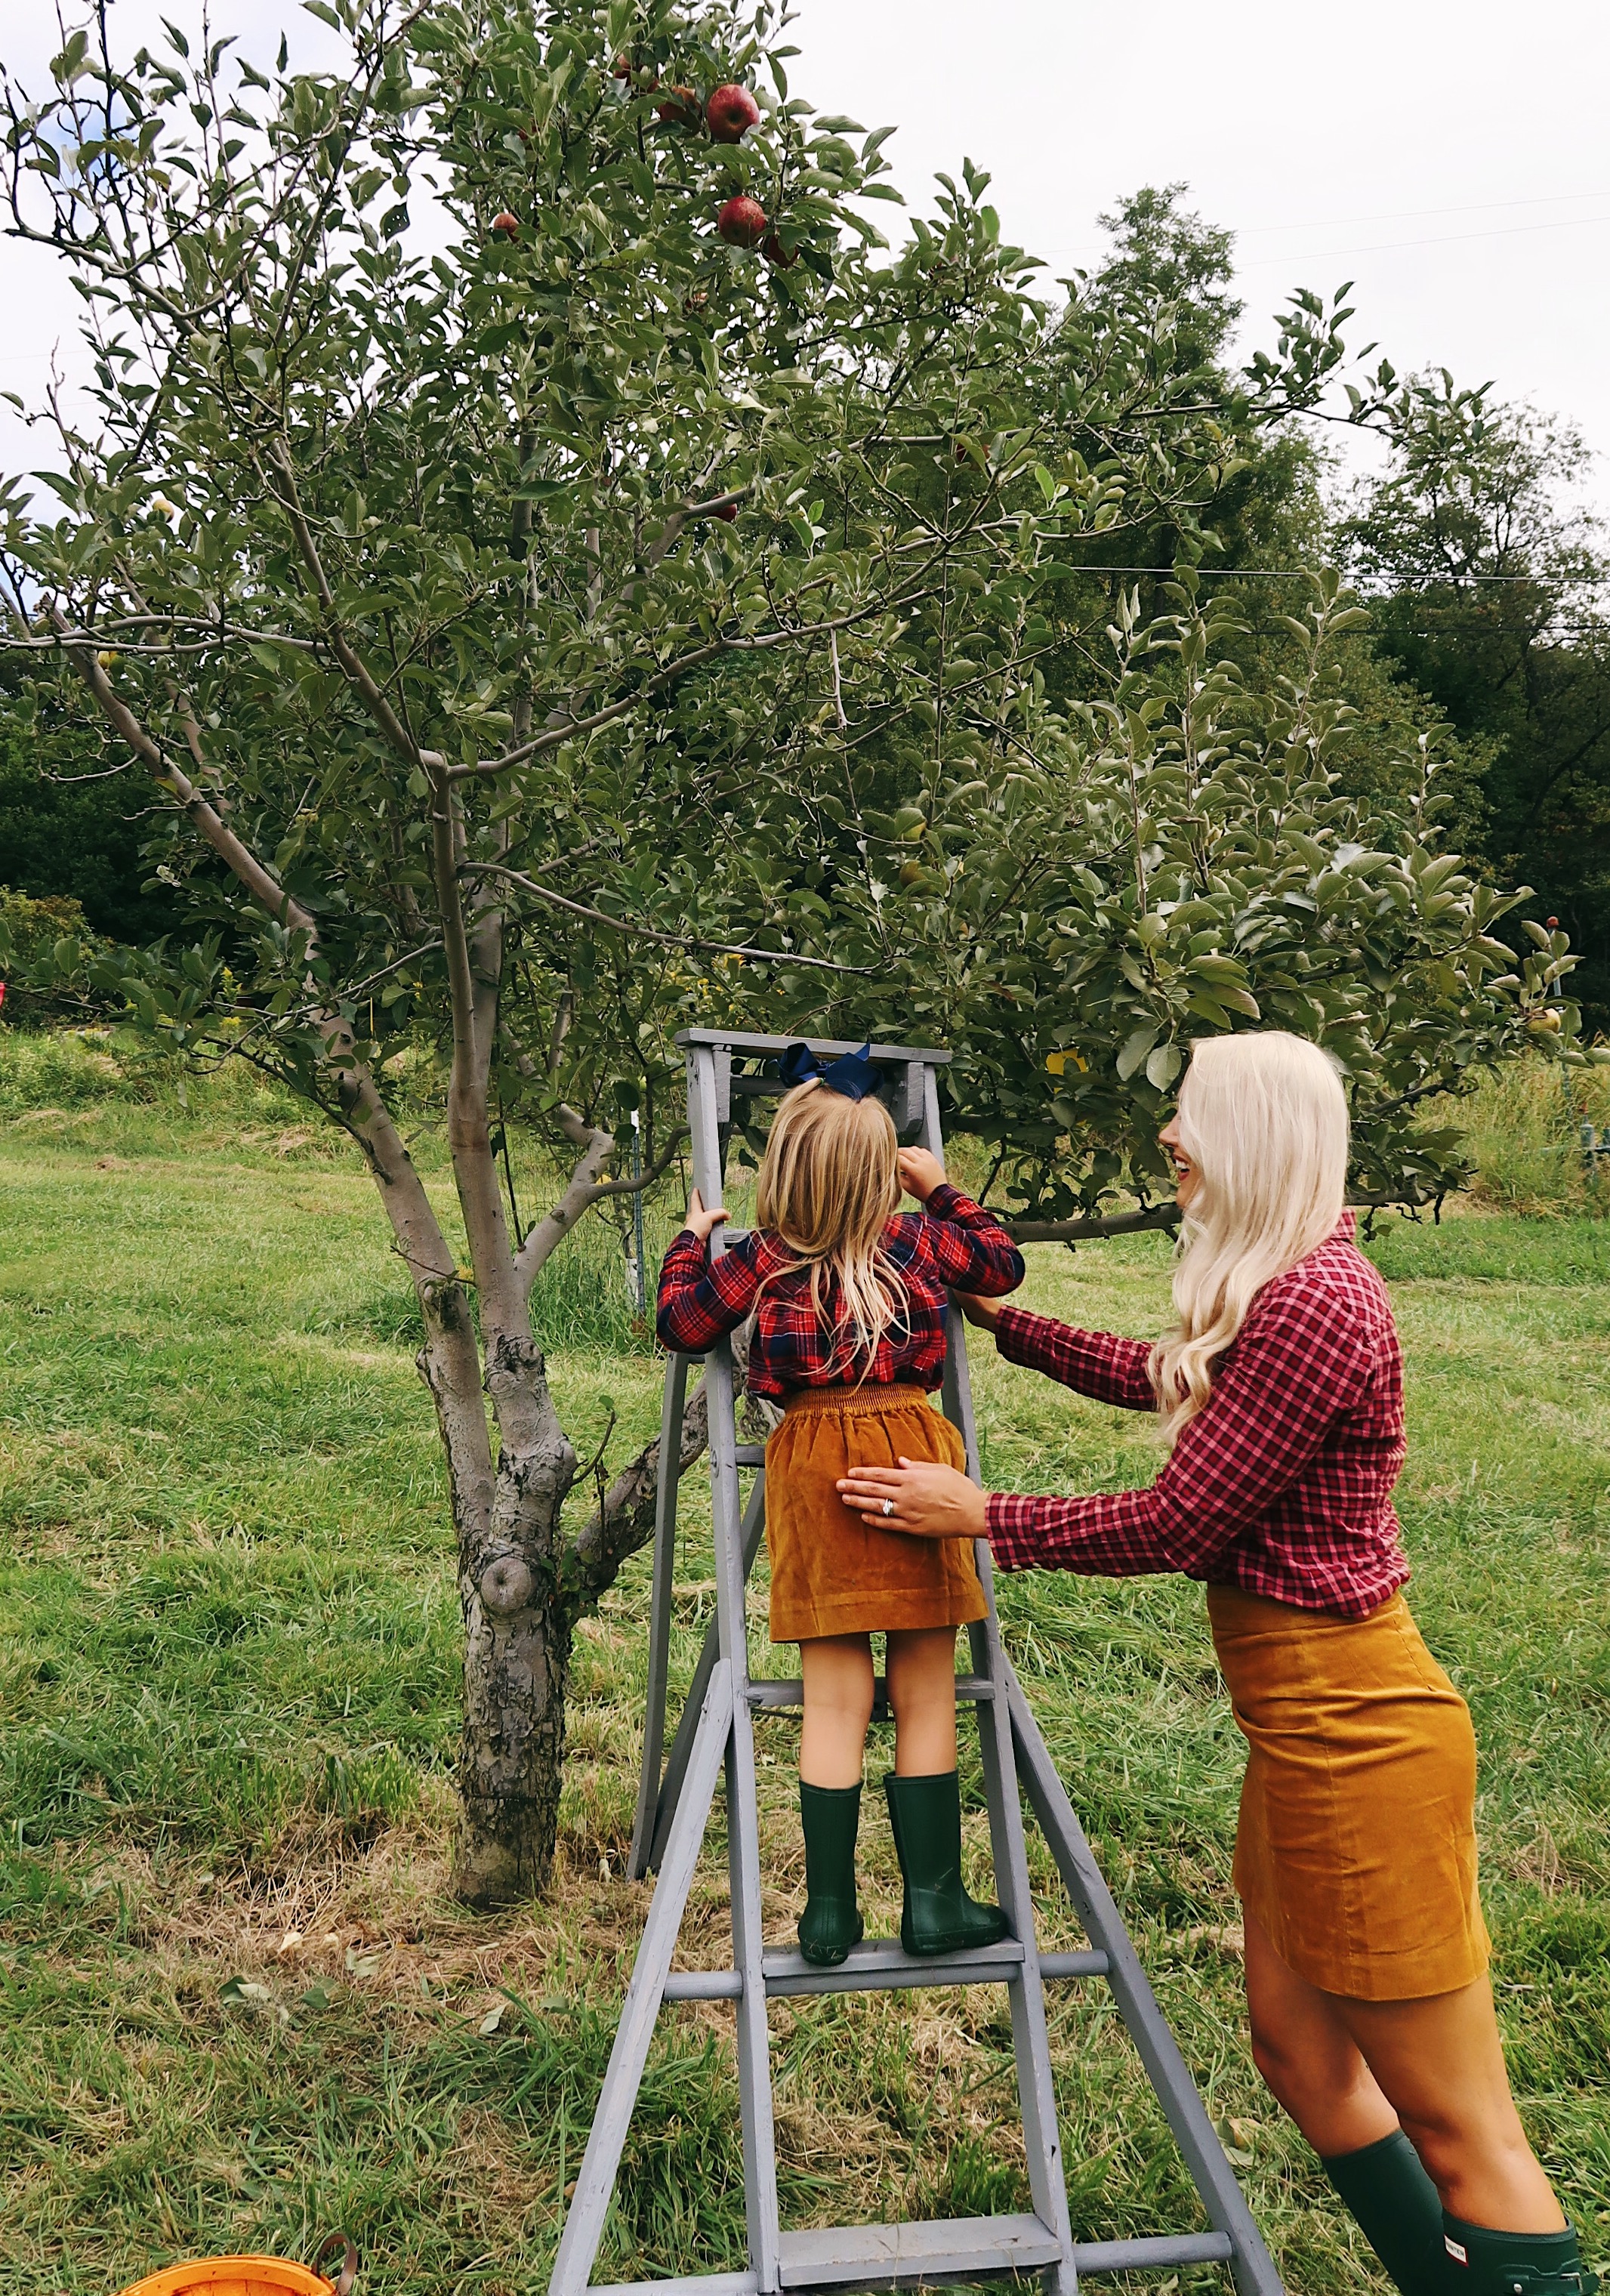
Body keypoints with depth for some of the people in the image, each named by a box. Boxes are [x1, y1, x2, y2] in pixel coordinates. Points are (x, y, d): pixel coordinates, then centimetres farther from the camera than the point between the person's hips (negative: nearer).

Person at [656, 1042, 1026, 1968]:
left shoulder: (761, 1259, -2)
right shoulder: (919, 1237, 0)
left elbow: (684, 1325, 7)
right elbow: (1005, 1266, 16)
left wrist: (691, 1242, 22)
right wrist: (943, 1190, 23)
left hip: (812, 1463, 1)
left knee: (834, 1695, 7)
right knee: (926, 1693, 9)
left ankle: (830, 1912, 12)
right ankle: (934, 1901, 16)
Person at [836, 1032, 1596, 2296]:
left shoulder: (1313, 1305, -22)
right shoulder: (1287, 1283, 11)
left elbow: (1175, 1526, -18)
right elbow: (1160, 1377, 27)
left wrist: (980, 1515, -5)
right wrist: (996, 1316, 31)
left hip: (1353, 1727, -10)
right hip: (1304, 1725, 10)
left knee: (1455, 2124, 1)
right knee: (1302, 2051, 19)